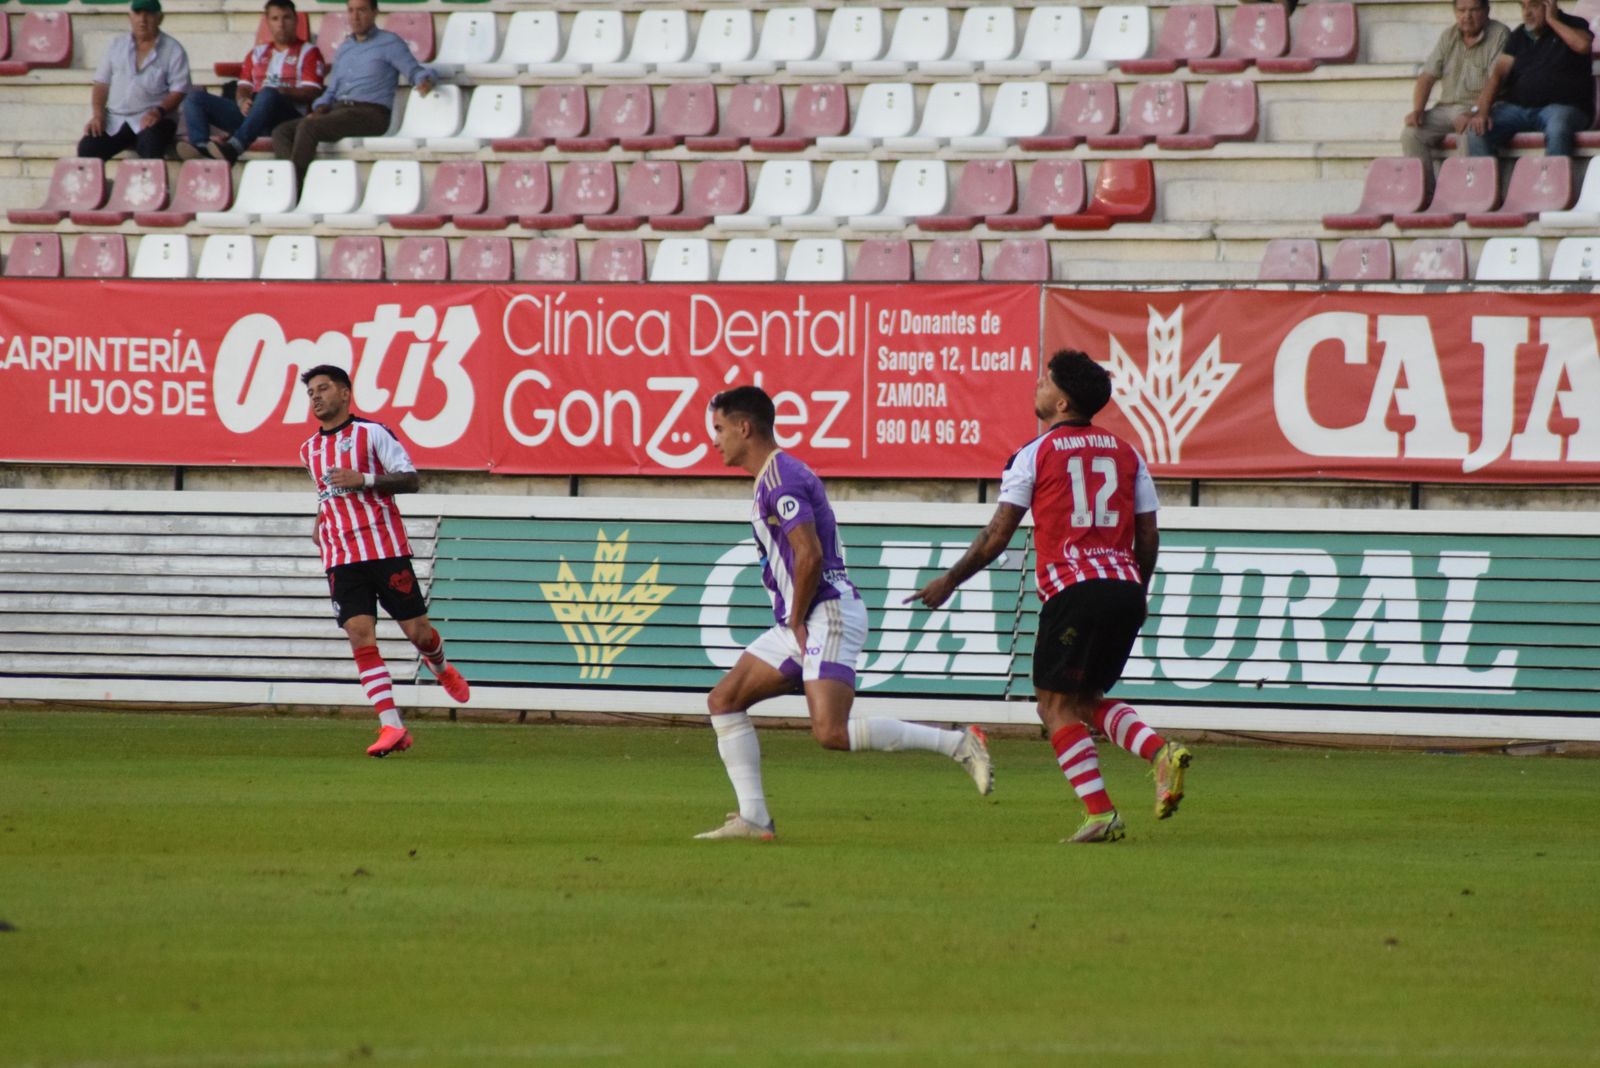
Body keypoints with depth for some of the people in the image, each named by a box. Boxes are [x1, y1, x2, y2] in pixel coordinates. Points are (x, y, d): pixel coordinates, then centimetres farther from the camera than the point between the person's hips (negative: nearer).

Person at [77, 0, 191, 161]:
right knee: (87, 148, -22)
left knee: (151, 147, -37)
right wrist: (97, 115, -1)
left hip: (151, 119, -4)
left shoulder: (173, 50, 4)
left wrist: (159, 111, -21)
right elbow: (101, 84, 15)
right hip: (115, 120, 4)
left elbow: (178, 91, -3)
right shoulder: (117, 47, 16)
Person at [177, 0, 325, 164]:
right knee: (195, 96, -9)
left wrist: (282, 91, -18)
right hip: (249, 111, 6)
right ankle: (200, 146, -39)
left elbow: (312, 92, -1)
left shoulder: (308, 52, 13)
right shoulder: (258, 52, 28)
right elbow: (244, 87, 20)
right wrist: (242, 101, -5)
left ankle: (233, 147, -57)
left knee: (267, 94, -40)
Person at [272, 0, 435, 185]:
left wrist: (425, 81, -27)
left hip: (370, 113, -7)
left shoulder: (389, 43, 6)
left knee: (308, 127, -29)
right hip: (338, 110, 7)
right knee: (281, 132, -13)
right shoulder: (344, 48, 25)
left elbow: (415, 71, -2)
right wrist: (320, 109, 4)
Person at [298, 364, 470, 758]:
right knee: (360, 636, -11)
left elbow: (409, 479, -8)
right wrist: (321, 519, 16)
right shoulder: (309, 450, 16)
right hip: (341, 559, 4)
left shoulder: (371, 432, -3)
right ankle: (391, 727, -14)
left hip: (386, 549, -4)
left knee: (417, 631, 0)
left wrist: (363, 479, -19)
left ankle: (442, 669, 37)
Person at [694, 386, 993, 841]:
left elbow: (810, 553, -22)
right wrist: (792, 623, 15)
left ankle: (959, 744, -14)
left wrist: (796, 622, -12)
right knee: (724, 700, 8)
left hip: (826, 614, -11)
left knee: (831, 732, -21)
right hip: (802, 623, 11)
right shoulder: (775, 475, 20)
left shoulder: (780, 479, -13)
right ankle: (753, 818, 4)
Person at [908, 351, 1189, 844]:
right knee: (1086, 700, 19)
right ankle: (1160, 752, -6)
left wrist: (948, 582, 13)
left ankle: (1101, 813, -9)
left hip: (1074, 591, -6)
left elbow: (997, 535, 2)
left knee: (1056, 706, 3)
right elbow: (1148, 535, 14)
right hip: (1125, 589, 6)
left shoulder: (1036, 454, 1)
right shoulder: (1125, 453, 15)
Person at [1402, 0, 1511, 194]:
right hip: (1446, 108, 6)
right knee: (1410, 134, -17)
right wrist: (1417, 110, -5)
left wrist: (1473, 113, -27)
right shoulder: (1448, 37, 14)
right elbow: (1427, 76, 12)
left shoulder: (1499, 35, -4)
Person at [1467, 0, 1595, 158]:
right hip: (1517, 106, 4)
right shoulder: (1519, 36, 17)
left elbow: (1582, 45, -19)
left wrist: (1552, 20, -7)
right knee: (1477, 130, -20)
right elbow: (1498, 74, 7)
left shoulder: (1573, 25, 6)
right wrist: (1481, 111, -9)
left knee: (1557, 131, -40)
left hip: (1561, 105, -4)